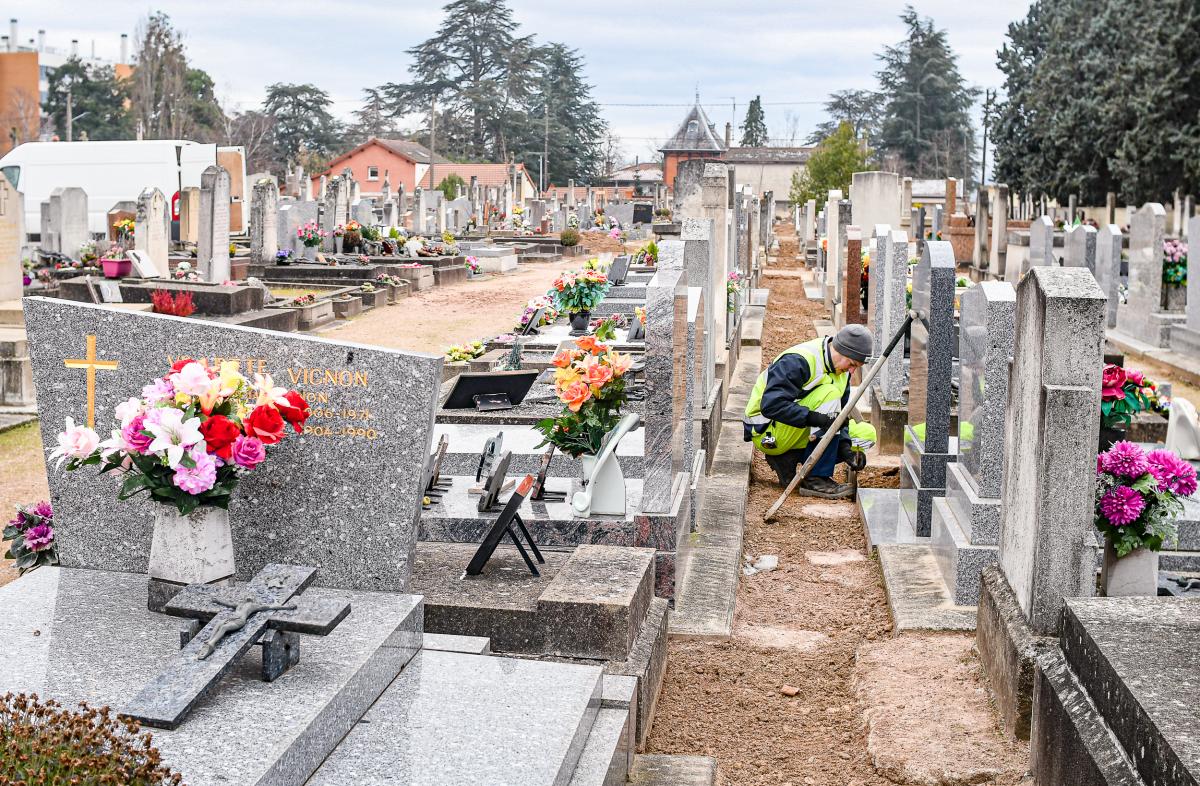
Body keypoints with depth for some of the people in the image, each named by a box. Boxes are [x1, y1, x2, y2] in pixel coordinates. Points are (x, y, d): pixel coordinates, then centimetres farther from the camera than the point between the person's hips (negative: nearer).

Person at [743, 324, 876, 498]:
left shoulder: (841, 369, 1)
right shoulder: (797, 361, -26)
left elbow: (838, 415, 4)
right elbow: (770, 405, -35)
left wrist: (845, 448, -15)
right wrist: (816, 418, -41)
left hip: (800, 431, 9)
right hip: (767, 431, -9)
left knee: (867, 433, 2)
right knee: (829, 394, -28)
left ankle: (788, 458, 1)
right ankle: (816, 479, -26)